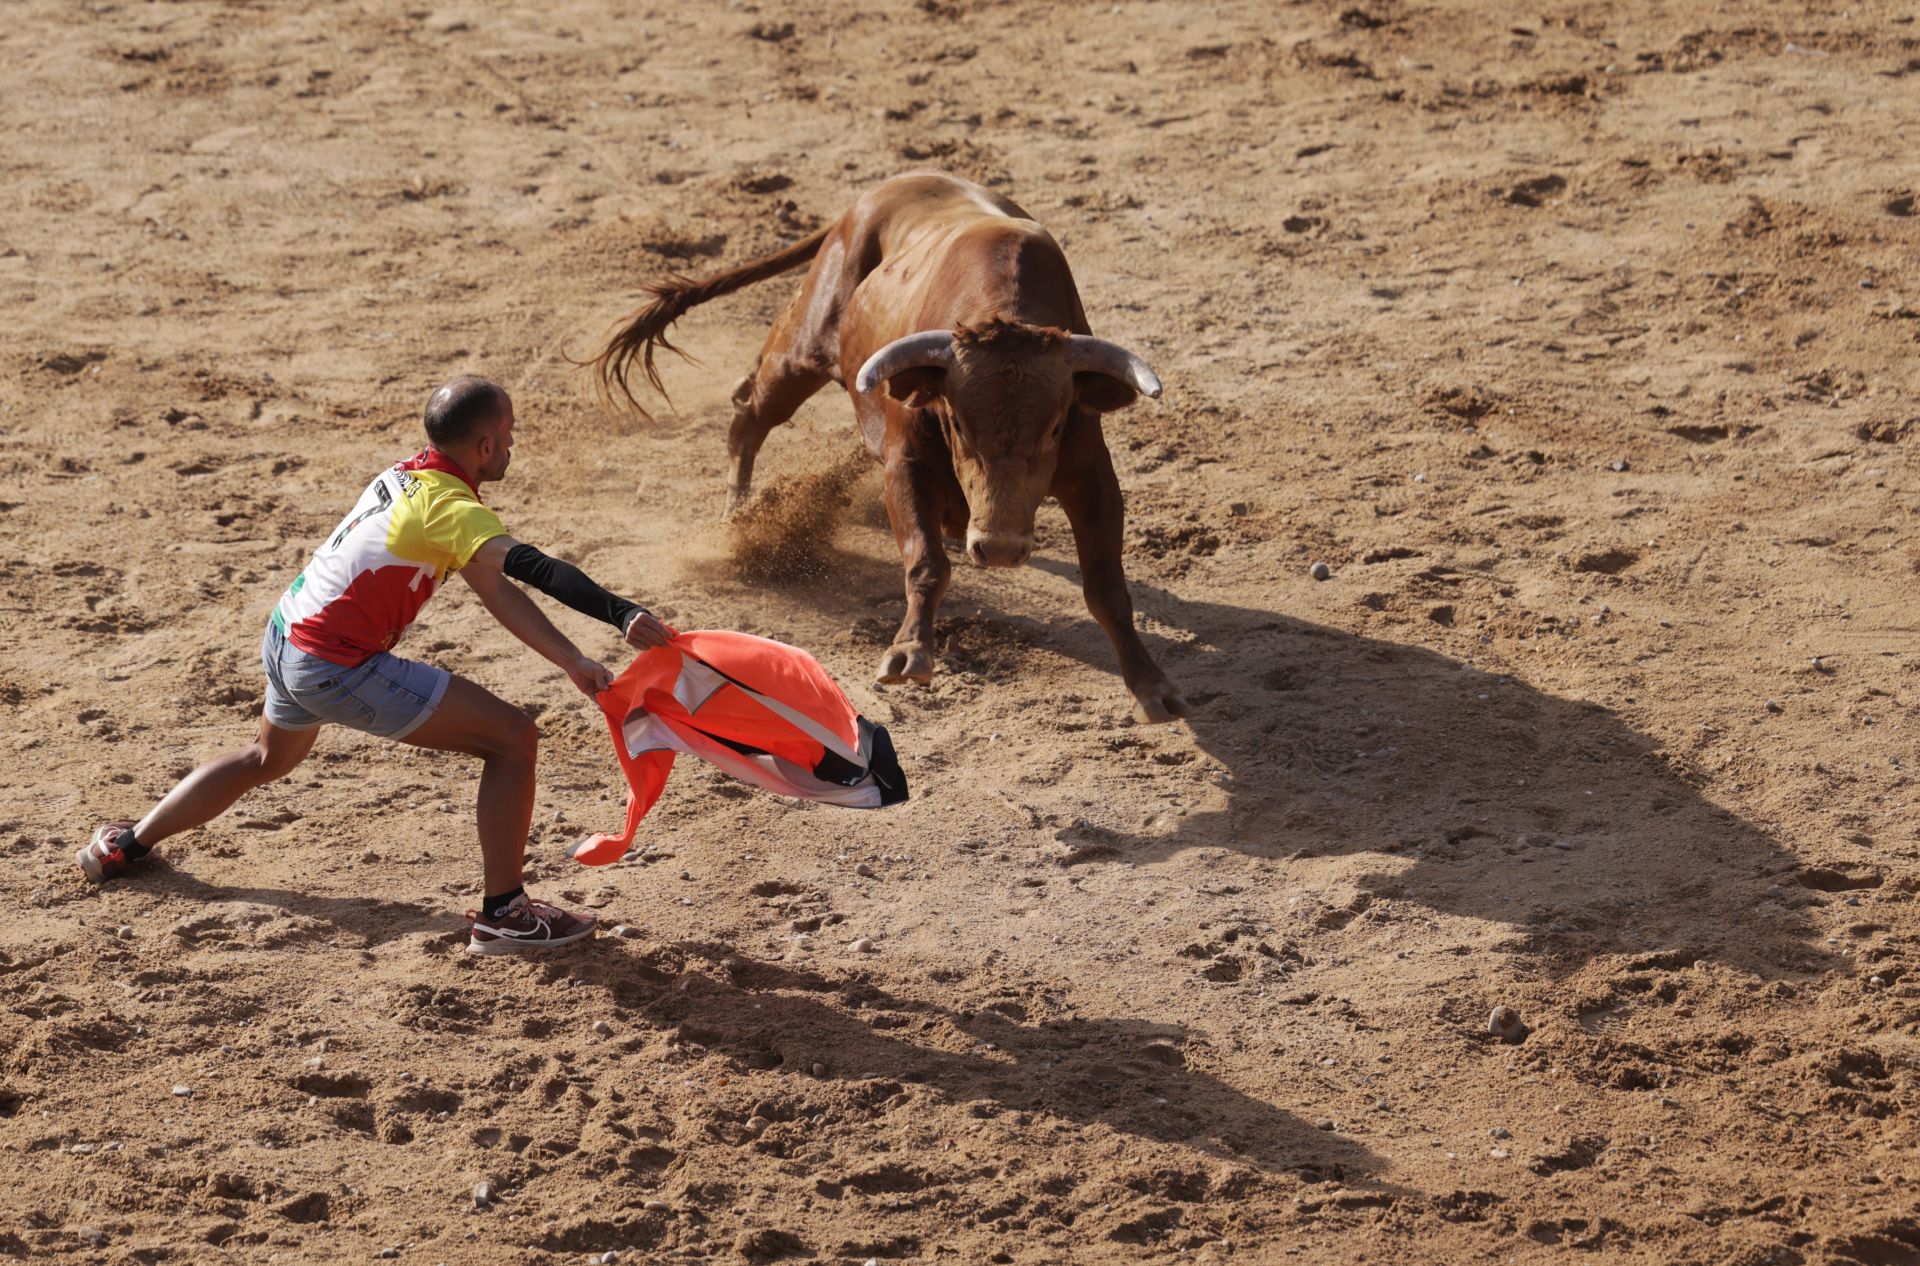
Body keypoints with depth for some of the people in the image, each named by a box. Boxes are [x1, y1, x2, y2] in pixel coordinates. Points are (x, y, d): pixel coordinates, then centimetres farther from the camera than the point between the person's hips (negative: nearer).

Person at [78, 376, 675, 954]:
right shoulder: (455, 509, -18)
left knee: (266, 759, 39)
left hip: (284, 639, 9)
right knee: (514, 737, -9)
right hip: (339, 667, -9)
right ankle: (502, 914, -7)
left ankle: (127, 846, 52)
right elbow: (500, 591, -35)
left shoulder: (406, 475, 8)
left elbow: (511, 558, 5)